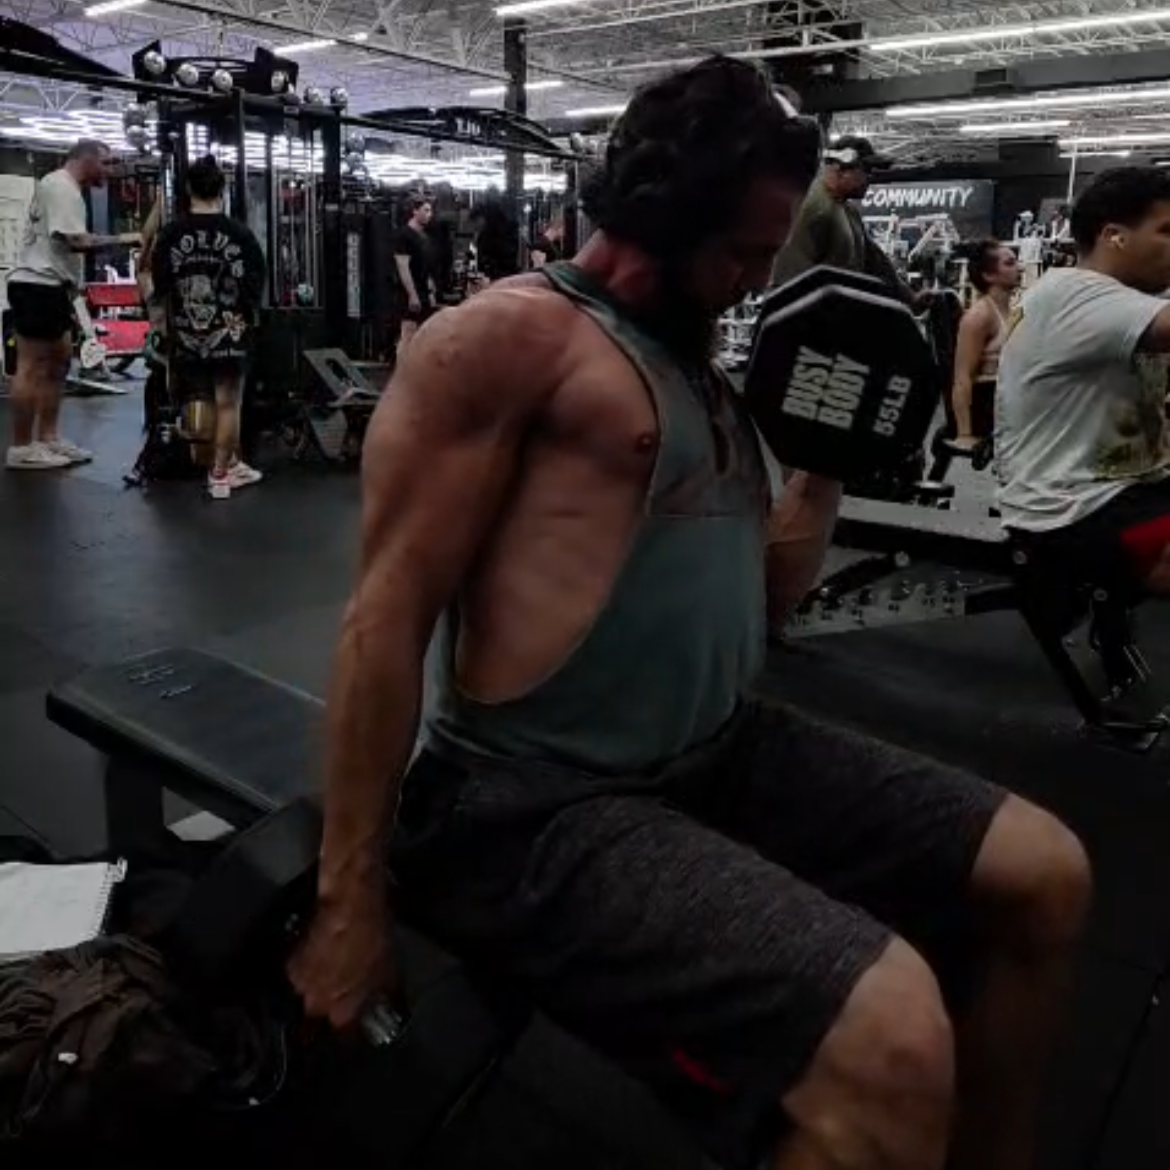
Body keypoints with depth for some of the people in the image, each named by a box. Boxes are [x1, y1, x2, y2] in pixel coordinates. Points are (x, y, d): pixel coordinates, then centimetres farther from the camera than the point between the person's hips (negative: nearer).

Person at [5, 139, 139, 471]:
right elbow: (76, 242, -23)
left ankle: (47, 438, 20)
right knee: (31, 366, -7)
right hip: (38, 286, -11)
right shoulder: (60, 186, -12)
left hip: (51, 286, 11)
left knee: (59, 359, 15)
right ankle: (22, 448, -3)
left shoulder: (66, 188, 21)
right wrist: (122, 240, -16)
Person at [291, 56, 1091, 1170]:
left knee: (1041, 876, 10)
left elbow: (761, 593, 20)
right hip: (540, 808, -9)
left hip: (724, 754, 9)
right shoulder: (506, 336, -11)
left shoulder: (698, 363, 16)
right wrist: (350, 898, -13)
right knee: (891, 1039, -28)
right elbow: (388, 617, -15)